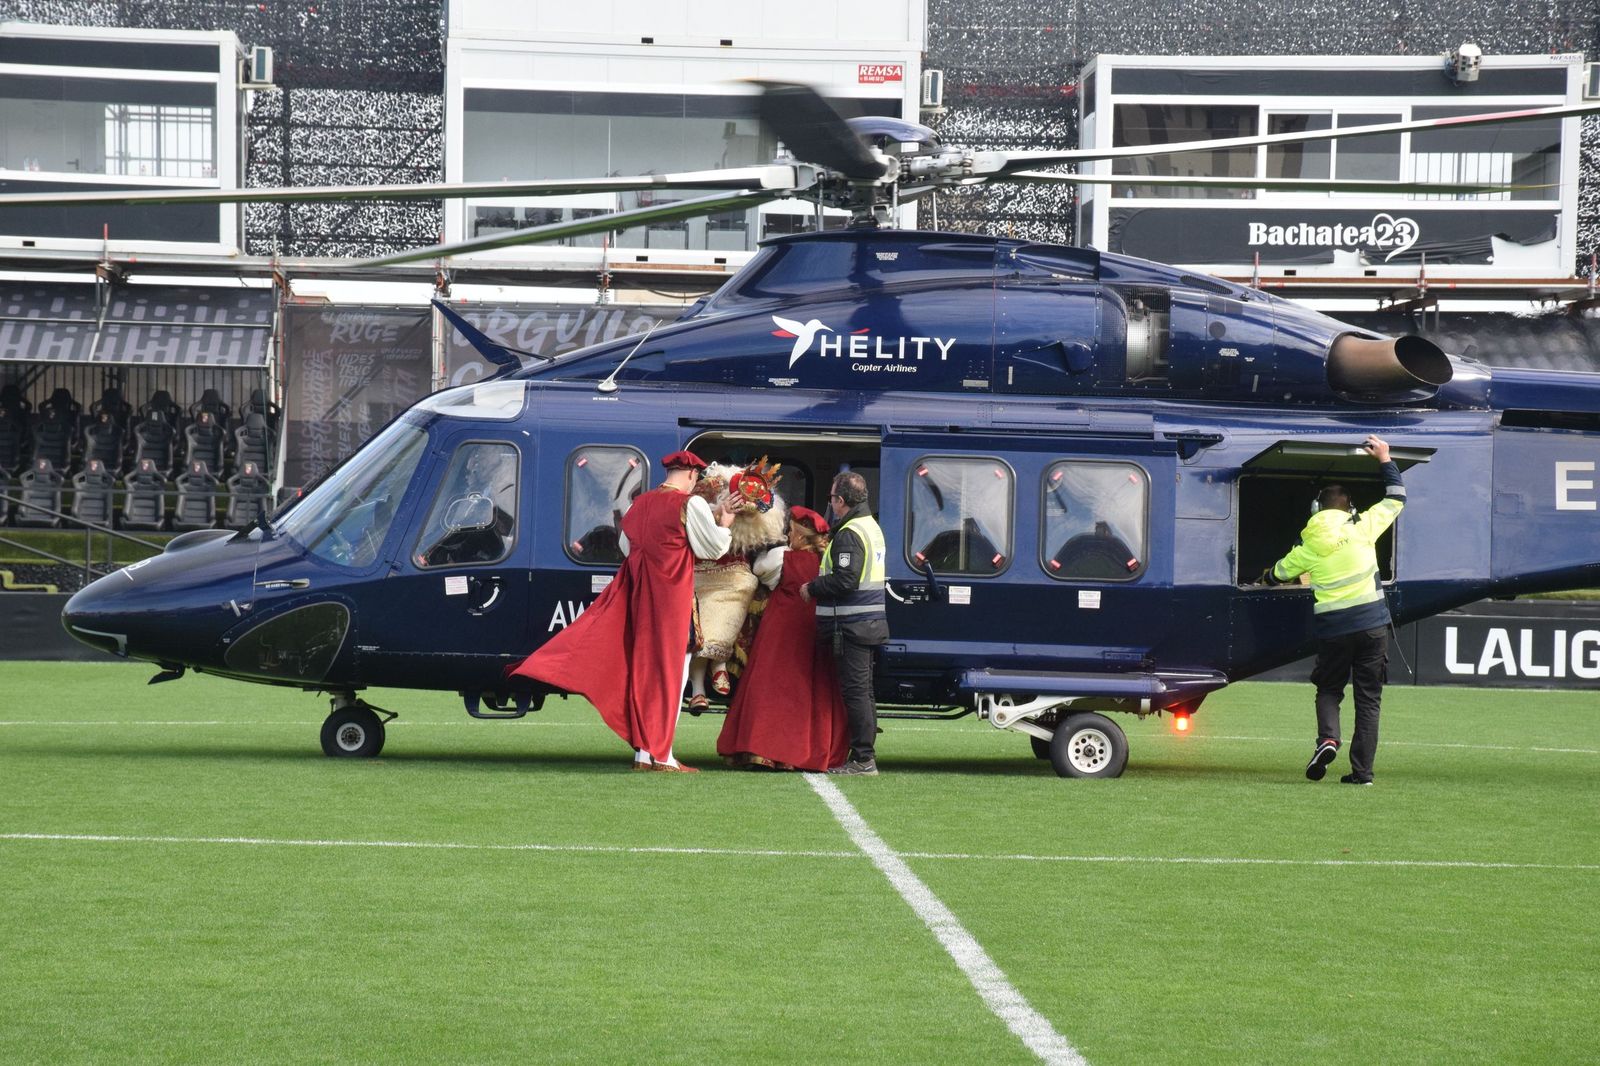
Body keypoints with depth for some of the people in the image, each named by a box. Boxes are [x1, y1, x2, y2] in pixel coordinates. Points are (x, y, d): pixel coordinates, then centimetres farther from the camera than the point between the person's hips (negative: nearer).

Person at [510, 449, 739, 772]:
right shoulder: (691, 505, -10)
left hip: (638, 595, 6)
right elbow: (714, 548, -5)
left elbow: (627, 548, 19)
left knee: (642, 669, 11)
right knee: (670, 671, 0)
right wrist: (723, 523, 12)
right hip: (673, 598, -6)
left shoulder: (639, 505, 9)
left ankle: (643, 752, 11)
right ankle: (660, 754, -1)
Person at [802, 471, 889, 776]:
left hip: (852, 624, -10)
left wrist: (812, 588, -9)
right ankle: (866, 756, 17)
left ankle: (863, 759, -9)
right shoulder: (871, 527, 17)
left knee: (855, 691, -8)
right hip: (871, 623, 10)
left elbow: (845, 580, -24)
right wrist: (818, 586, 22)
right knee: (863, 691, 14)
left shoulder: (849, 534, -16)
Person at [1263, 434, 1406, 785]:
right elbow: (1396, 497, 14)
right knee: (1368, 699, 5)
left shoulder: (1307, 547, 5)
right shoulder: (1362, 528, 1)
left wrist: (1266, 577, 47)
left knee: (1329, 690, 16)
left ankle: (1328, 738, -13)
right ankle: (1362, 770, 1)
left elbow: (1278, 574, 23)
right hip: (1372, 624, 0)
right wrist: (1385, 459, 26)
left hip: (1333, 628, 0)